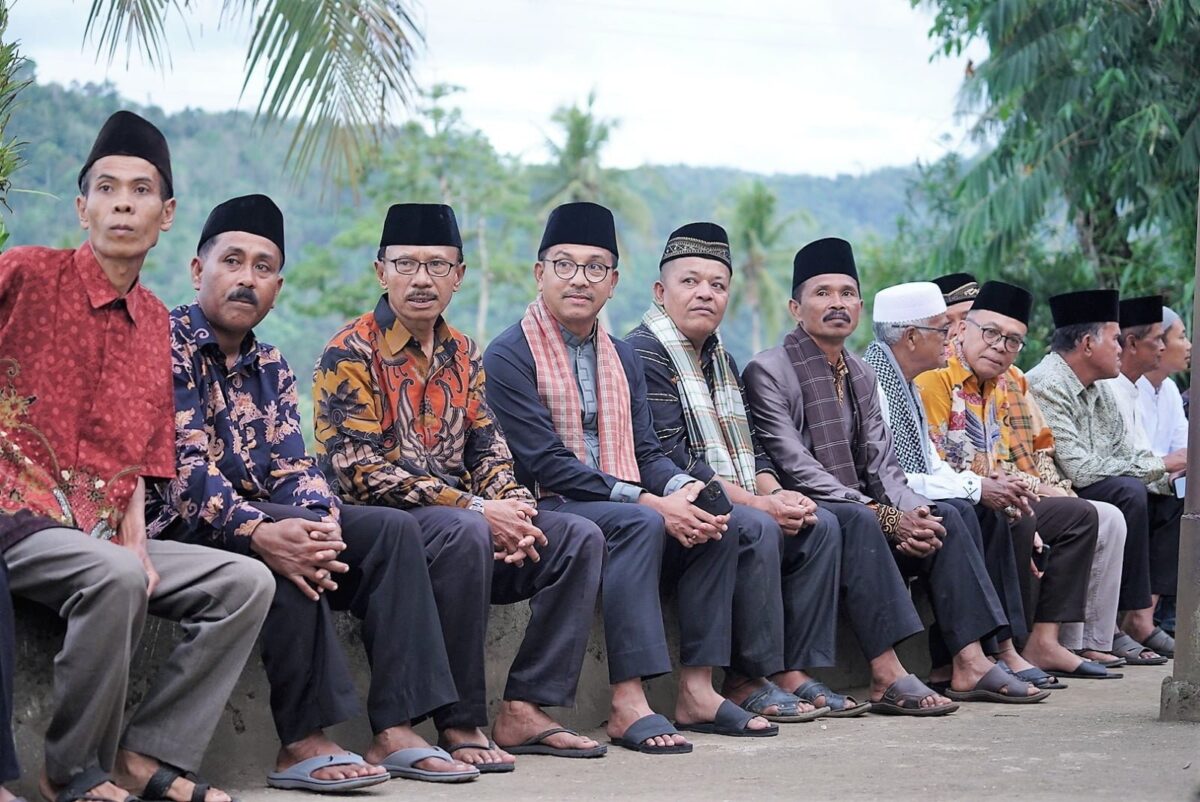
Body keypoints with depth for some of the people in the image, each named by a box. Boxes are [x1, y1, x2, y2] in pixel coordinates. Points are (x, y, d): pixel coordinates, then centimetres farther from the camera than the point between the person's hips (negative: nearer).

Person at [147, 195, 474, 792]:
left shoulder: (270, 368, 16)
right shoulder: (168, 345, -8)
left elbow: (294, 466, 4)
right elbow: (184, 467, -20)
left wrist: (319, 519, -20)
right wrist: (260, 532, -36)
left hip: (261, 516, 8)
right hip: (179, 527, -8)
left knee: (393, 529, -6)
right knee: (287, 545, -35)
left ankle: (395, 731, -16)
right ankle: (303, 743, -29)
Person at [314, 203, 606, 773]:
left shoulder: (463, 355, 16)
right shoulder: (351, 354, -7)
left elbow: (487, 452, 14)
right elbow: (358, 470, -17)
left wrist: (514, 511, -10)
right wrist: (474, 508, -21)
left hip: (460, 513, 7)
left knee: (579, 538, -9)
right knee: (464, 532, -37)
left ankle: (525, 709, -14)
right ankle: (459, 725, -28)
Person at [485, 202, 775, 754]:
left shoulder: (621, 356, 18)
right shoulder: (509, 355, -6)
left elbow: (645, 451, 12)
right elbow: (545, 461, -16)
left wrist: (682, 491, -13)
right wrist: (647, 501, -22)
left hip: (623, 510, 7)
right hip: (546, 511, -7)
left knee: (716, 525, -14)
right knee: (639, 523, -32)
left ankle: (697, 690, -13)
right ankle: (628, 705, -37)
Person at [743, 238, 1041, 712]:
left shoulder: (861, 375, 17)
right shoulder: (769, 371, -8)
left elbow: (881, 464, 11)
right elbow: (795, 468, -16)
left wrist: (910, 511, -12)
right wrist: (884, 515, -21)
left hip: (858, 510, 8)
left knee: (944, 517, -11)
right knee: (859, 520, -35)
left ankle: (969, 662, -16)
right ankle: (887, 677, -40)